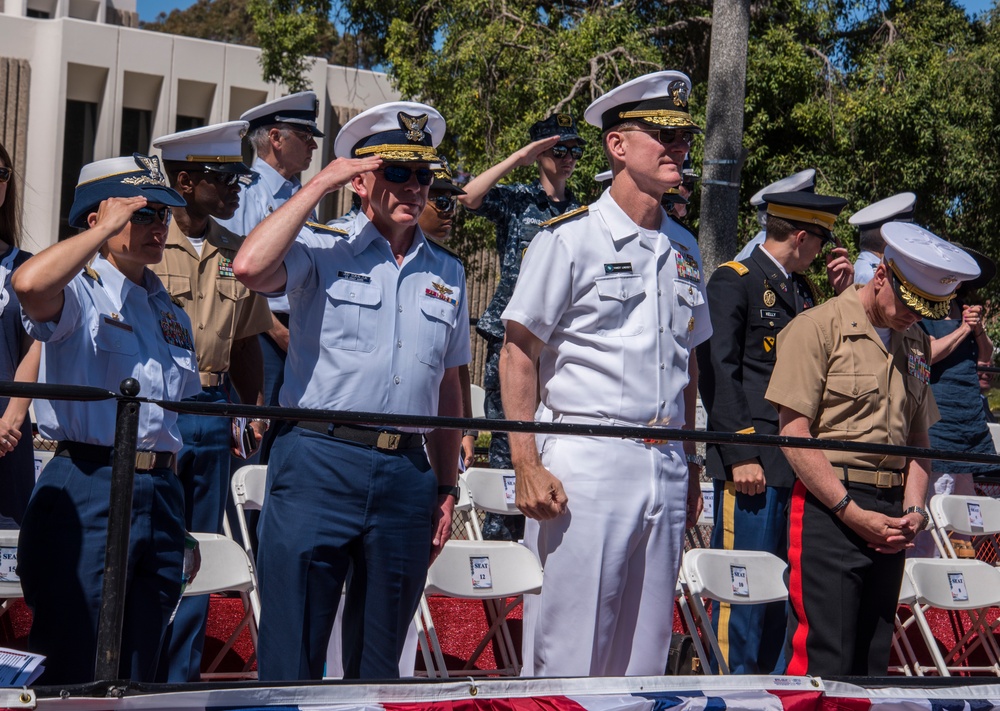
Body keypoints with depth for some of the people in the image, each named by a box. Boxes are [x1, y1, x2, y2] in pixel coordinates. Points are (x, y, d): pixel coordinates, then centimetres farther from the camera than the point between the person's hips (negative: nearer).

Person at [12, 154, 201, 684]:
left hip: (159, 494, 7)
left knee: (138, 674, 11)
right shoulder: (79, 291, -2)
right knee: (71, 672, -6)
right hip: (88, 492, -7)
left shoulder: (171, 313, 20)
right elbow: (29, 283, -28)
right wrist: (107, 229, -14)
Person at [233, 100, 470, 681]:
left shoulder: (447, 275, 16)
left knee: (380, 664, 13)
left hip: (407, 476, 4)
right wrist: (320, 184, -9)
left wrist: (446, 489, 17)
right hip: (319, 464, -4)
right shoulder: (322, 256, 2)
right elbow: (251, 267, -19)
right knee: (291, 657, -3)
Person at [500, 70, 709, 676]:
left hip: (666, 467, 6)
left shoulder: (684, 249, 15)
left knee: (647, 652, 10)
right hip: (586, 462, -6)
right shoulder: (570, 239, -4)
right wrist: (527, 467, -14)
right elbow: (519, 353, -5)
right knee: (567, 653, -4)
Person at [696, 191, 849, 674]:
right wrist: (740, 456, -16)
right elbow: (717, 371, -10)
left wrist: (842, 297, 9)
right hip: (753, 461, -8)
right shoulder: (734, 280, -4)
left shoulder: (801, 288, 20)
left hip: (800, 462, 8)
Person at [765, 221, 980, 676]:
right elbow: (793, 434, -10)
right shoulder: (818, 327, -5)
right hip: (828, 506, -6)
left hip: (888, 515, 7)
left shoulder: (915, 344, 16)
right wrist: (851, 512, -13)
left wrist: (913, 510, 3)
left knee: (872, 663, 8)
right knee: (823, 661, -10)